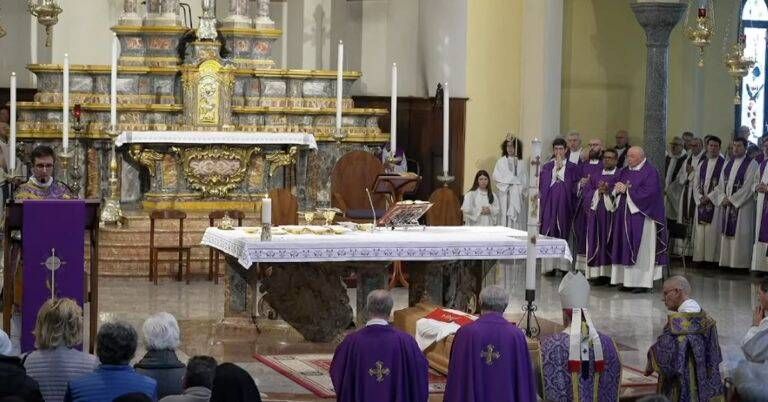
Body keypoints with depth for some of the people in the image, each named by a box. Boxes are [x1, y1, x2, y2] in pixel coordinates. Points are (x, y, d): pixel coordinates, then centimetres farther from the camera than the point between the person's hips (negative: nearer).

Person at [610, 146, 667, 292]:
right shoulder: (625, 171, 14)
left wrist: (627, 190, -14)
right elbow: (615, 186, 15)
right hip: (624, 215, 7)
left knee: (641, 249, -5)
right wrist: (618, 188, -9)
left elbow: (649, 192, -18)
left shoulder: (650, 173, -8)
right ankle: (628, 279, 10)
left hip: (641, 216, -7)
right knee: (626, 247, 5)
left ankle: (642, 281, -2)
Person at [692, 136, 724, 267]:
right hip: (701, 201, 5)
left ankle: (712, 257, -5)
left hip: (715, 202, -5)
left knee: (712, 230, -8)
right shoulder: (702, 164, 14)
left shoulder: (723, 164, -2)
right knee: (700, 231, 2)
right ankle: (700, 257, 4)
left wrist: (710, 197, -12)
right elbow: (696, 184, 12)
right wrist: (700, 197, -4)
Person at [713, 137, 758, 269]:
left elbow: (748, 187, -13)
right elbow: (721, 184, 13)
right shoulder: (728, 164, 14)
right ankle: (727, 262, 10)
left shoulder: (751, 164, -6)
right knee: (727, 234, 6)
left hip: (743, 205, -6)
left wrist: (732, 200, -15)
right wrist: (723, 198, -5)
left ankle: (740, 264, -4)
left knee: (740, 236, -7)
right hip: (727, 205, 6)